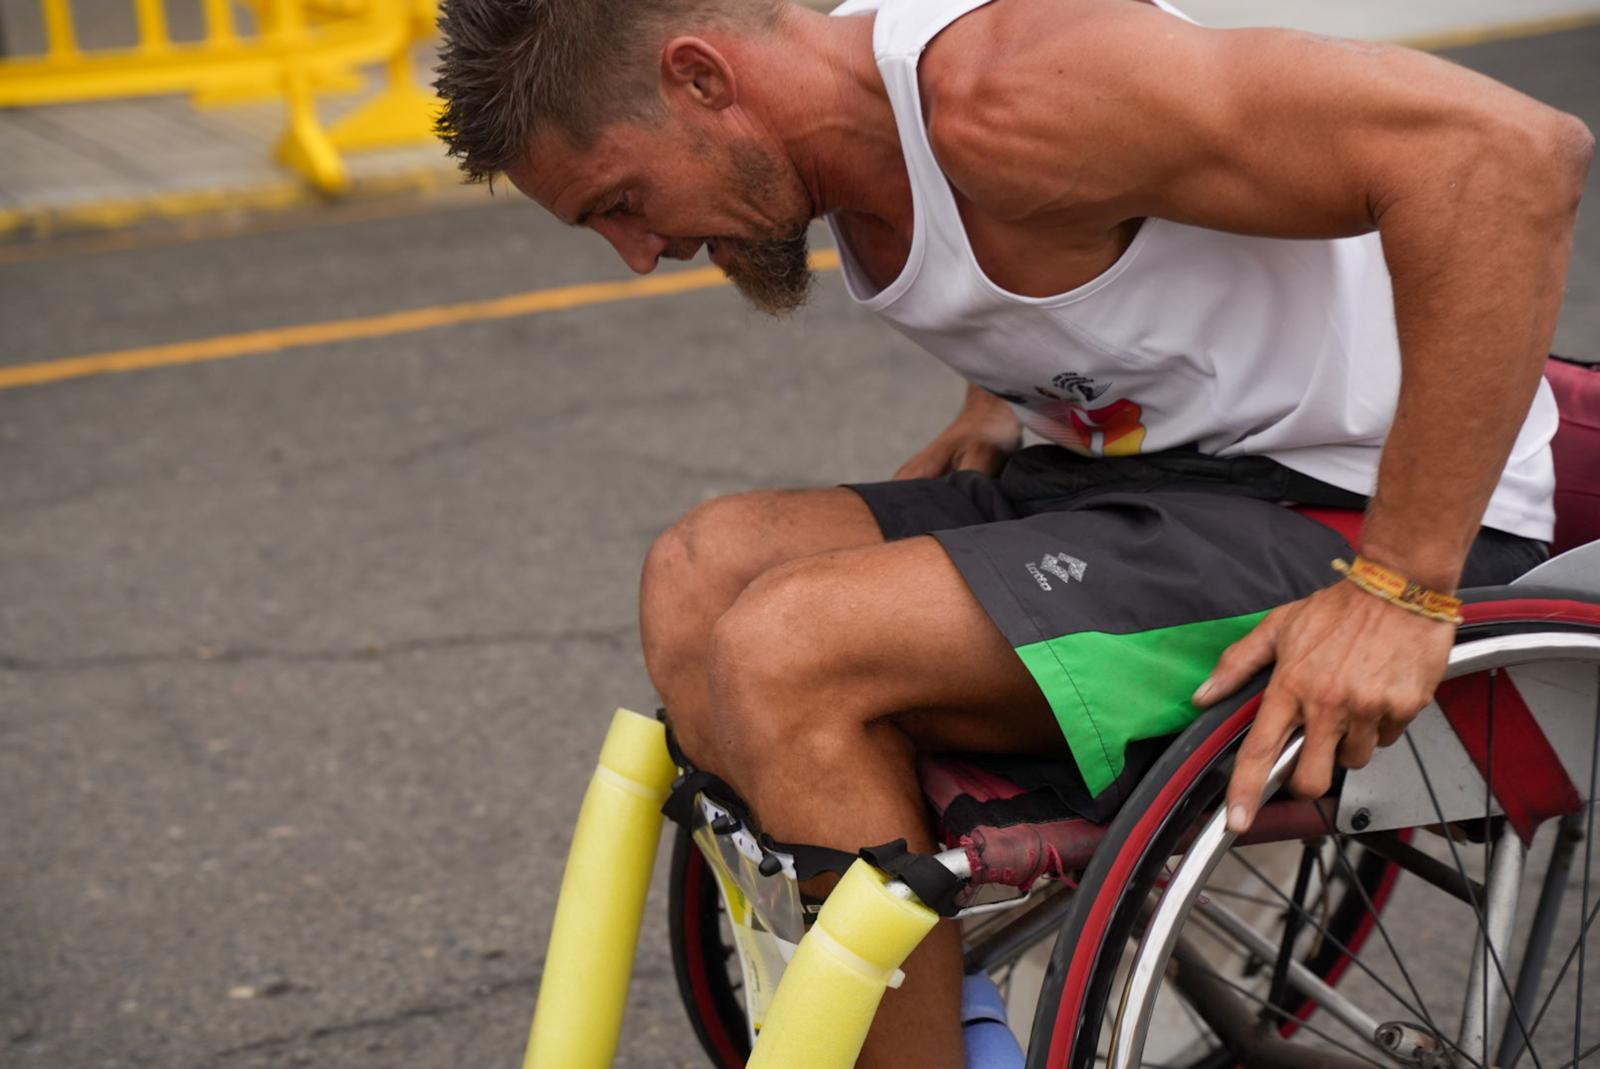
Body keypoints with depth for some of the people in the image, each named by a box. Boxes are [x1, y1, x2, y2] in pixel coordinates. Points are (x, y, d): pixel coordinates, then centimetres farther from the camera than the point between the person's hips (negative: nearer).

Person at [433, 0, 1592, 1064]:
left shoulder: (1004, 102, -25)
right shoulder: (853, 108, 2)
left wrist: (1402, 591, -30)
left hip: (1355, 504, -9)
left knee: (788, 651, -24)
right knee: (700, 578, -3)